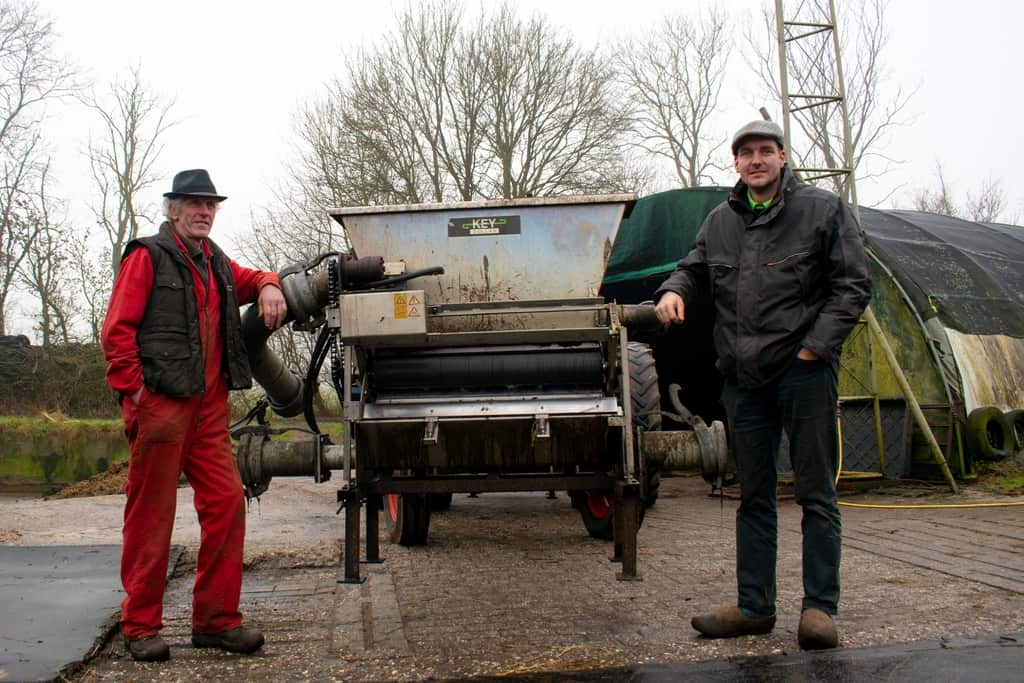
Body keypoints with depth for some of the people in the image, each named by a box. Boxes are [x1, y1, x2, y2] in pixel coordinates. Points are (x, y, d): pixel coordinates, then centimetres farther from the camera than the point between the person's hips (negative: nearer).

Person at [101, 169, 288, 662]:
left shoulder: (216, 263, 18)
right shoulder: (147, 256, -2)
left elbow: (250, 279, 36)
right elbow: (117, 330, -7)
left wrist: (268, 288, 11)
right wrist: (134, 394, -12)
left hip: (209, 407, 7)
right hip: (160, 405, -7)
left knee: (226, 505, 3)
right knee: (151, 516, 0)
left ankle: (216, 620, 13)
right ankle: (140, 626, 12)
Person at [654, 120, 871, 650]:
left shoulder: (823, 209, 2)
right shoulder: (719, 221, 15)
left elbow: (853, 285, -2)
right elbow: (695, 270, 23)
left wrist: (815, 345, -12)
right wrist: (674, 290, -2)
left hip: (804, 370, -5)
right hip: (743, 377, 5)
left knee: (816, 493, 1)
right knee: (753, 496, 10)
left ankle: (819, 607, 9)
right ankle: (754, 606, 19)